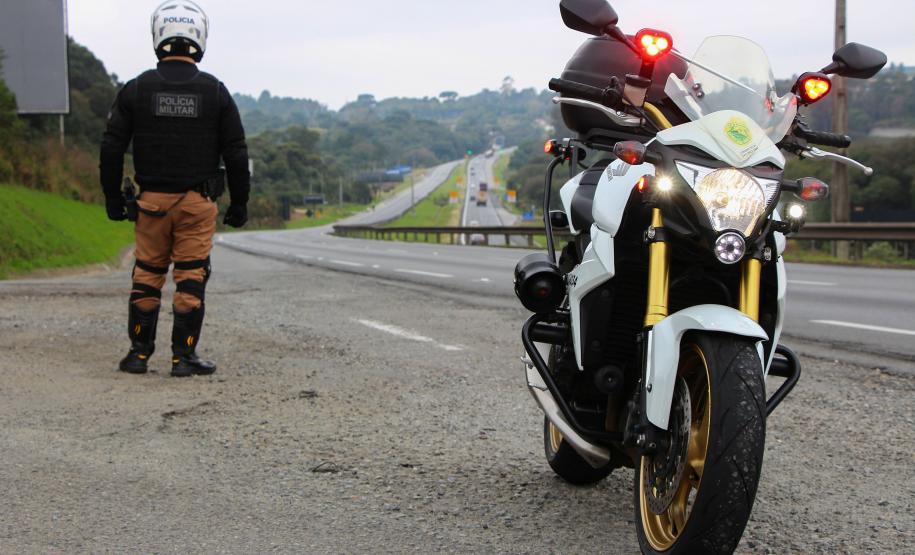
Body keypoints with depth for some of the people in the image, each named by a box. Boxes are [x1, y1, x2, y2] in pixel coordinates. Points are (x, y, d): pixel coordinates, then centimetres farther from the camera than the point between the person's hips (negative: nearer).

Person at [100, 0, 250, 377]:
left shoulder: (136, 89, 0)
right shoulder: (215, 92, -1)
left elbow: (112, 148, 1)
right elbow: (236, 154, 0)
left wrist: (113, 197, 10)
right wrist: (239, 203, 9)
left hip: (152, 201, 1)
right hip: (198, 203, -1)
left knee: (147, 276, 11)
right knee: (191, 279, 2)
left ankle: (139, 352, 14)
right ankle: (183, 356, 3)